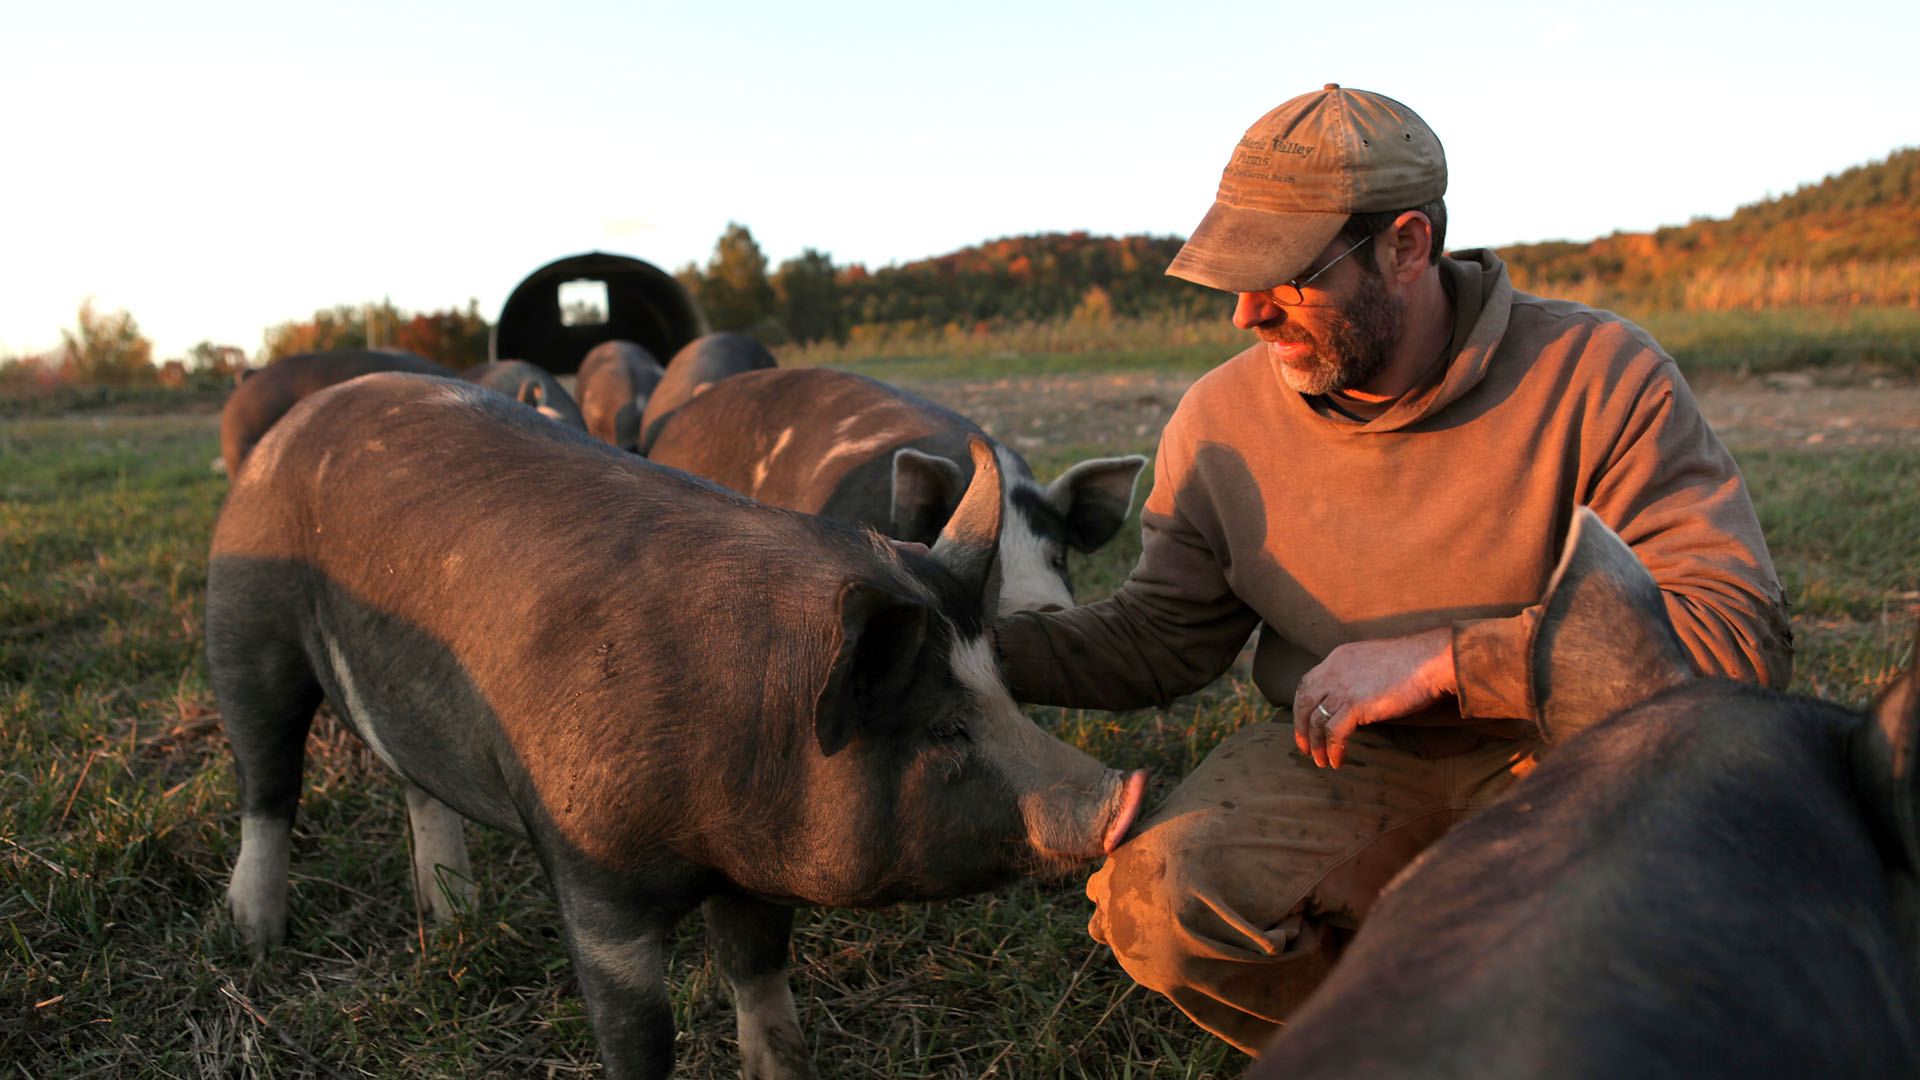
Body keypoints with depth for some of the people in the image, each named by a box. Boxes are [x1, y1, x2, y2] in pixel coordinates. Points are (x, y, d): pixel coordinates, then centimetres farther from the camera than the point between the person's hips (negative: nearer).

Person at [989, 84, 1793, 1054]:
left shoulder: (1598, 375, -14)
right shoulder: (1222, 419, -4)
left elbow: (1741, 627, -21)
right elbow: (1160, 637, 3)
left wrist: (1439, 658, -27)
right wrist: (980, 646, -14)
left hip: (1553, 755, -1)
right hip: (1340, 761, 1)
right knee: (1157, 900, -27)